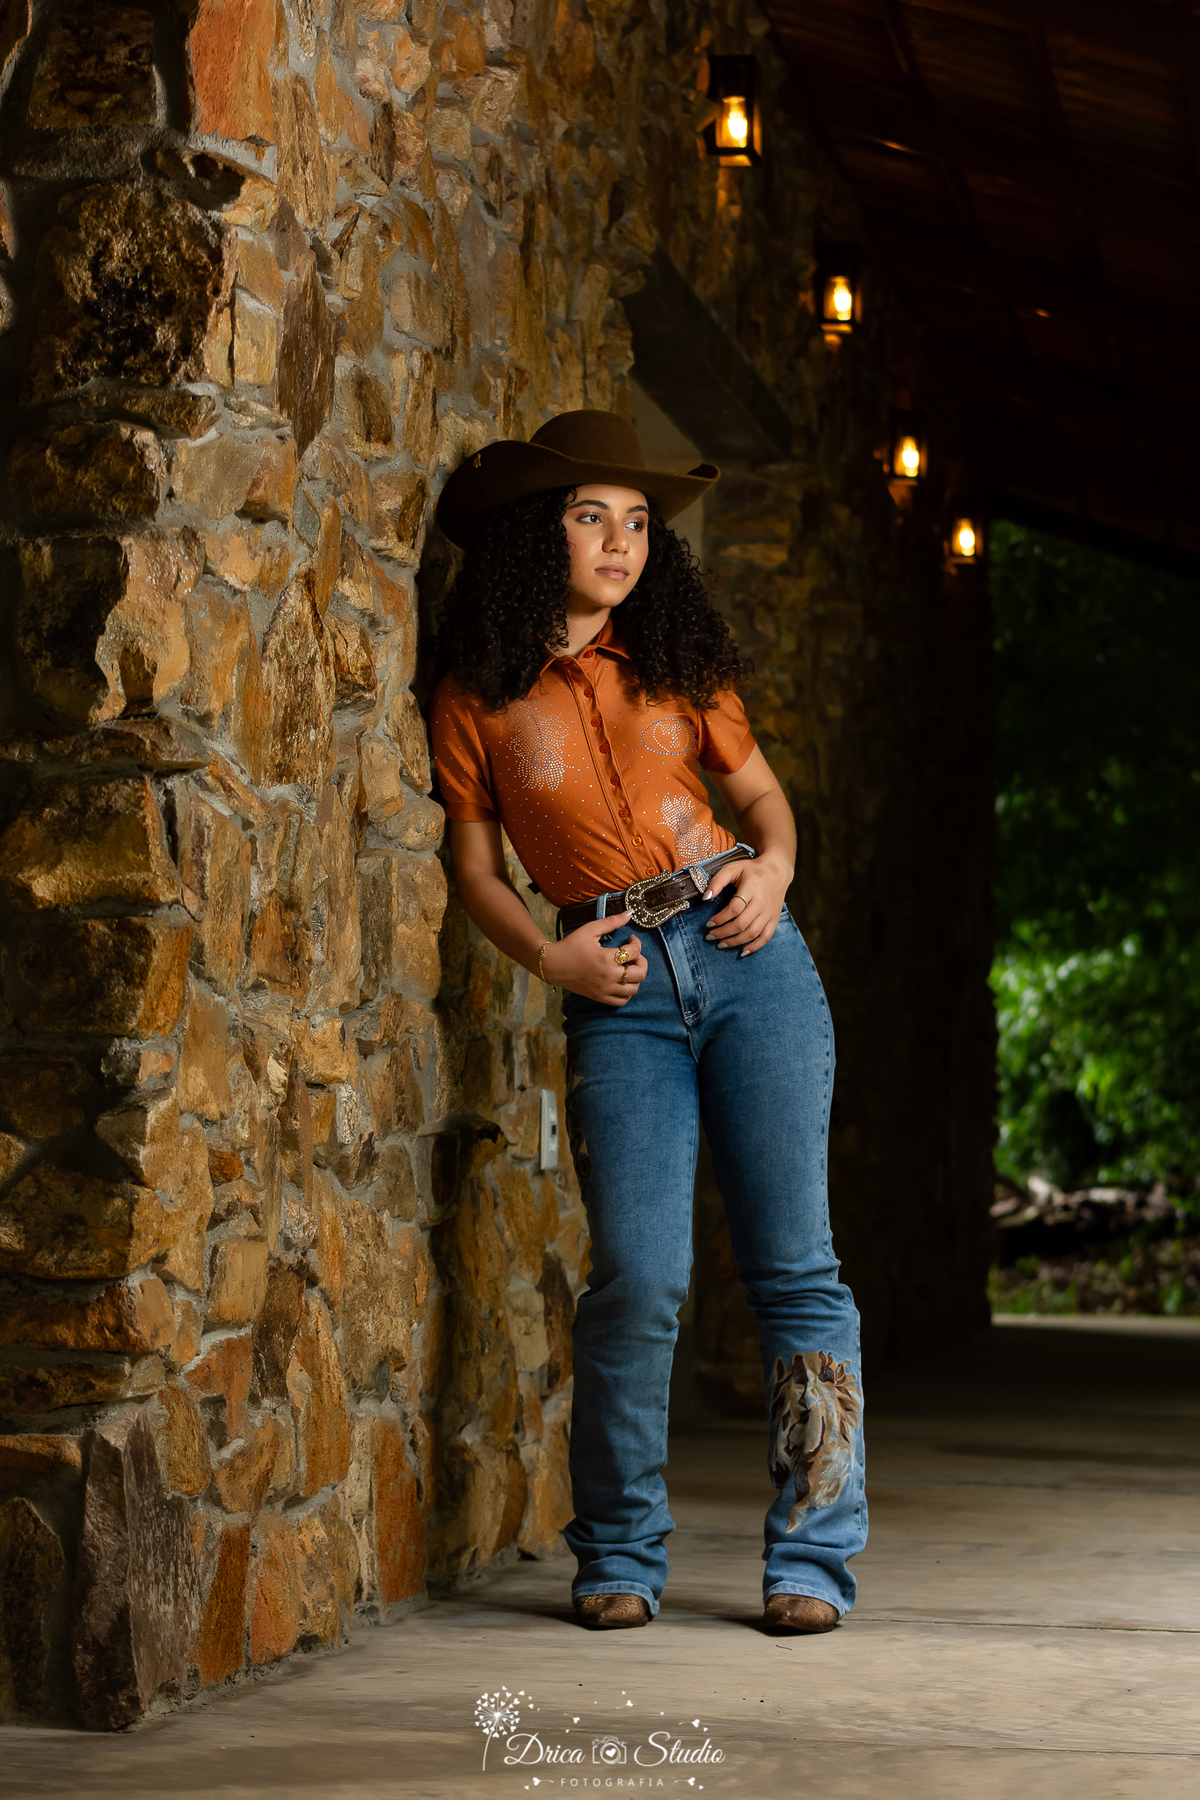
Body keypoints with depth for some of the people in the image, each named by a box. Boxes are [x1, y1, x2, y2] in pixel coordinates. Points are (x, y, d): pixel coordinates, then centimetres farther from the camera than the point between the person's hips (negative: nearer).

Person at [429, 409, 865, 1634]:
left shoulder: (674, 662, 11)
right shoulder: (478, 698, 6)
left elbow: (762, 794, 20)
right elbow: (475, 866, 10)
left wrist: (772, 867, -2)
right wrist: (550, 957, -7)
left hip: (746, 951, 2)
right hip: (621, 992, -2)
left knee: (793, 1263, -3)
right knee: (639, 1277, -11)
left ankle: (812, 1557, 3)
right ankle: (619, 1558, 7)